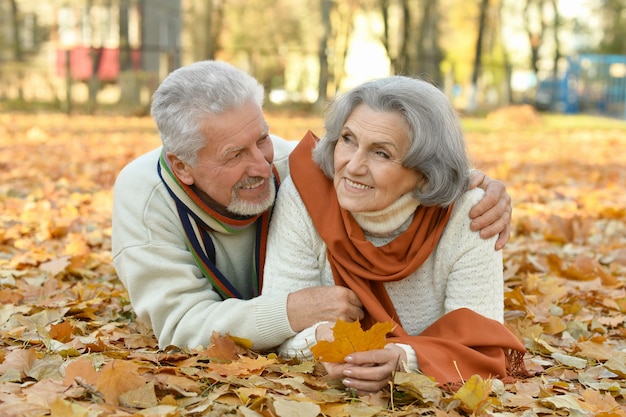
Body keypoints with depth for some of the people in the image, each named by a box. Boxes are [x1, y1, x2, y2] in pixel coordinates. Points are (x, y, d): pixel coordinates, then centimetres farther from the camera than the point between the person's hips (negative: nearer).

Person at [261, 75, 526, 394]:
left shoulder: (467, 216, -17)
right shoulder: (304, 196, -16)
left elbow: (482, 345, -18)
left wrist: (405, 359, -37)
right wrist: (318, 340, -36)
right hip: (323, 392, 1)